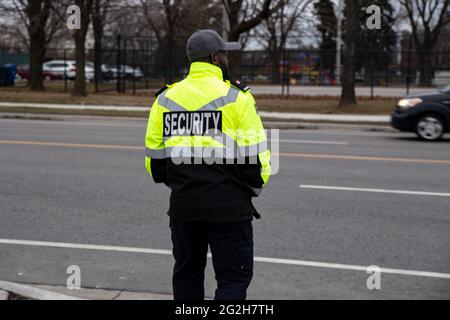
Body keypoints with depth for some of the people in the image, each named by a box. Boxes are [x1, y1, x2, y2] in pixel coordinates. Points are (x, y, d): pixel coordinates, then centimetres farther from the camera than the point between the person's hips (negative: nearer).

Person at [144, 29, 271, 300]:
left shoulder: (166, 98, 5)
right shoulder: (236, 97, -8)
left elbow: (154, 156, 7)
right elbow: (255, 154, -10)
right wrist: (254, 187, 8)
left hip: (183, 205, 5)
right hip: (229, 207, -4)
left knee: (187, 273, 19)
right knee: (234, 277, 4)